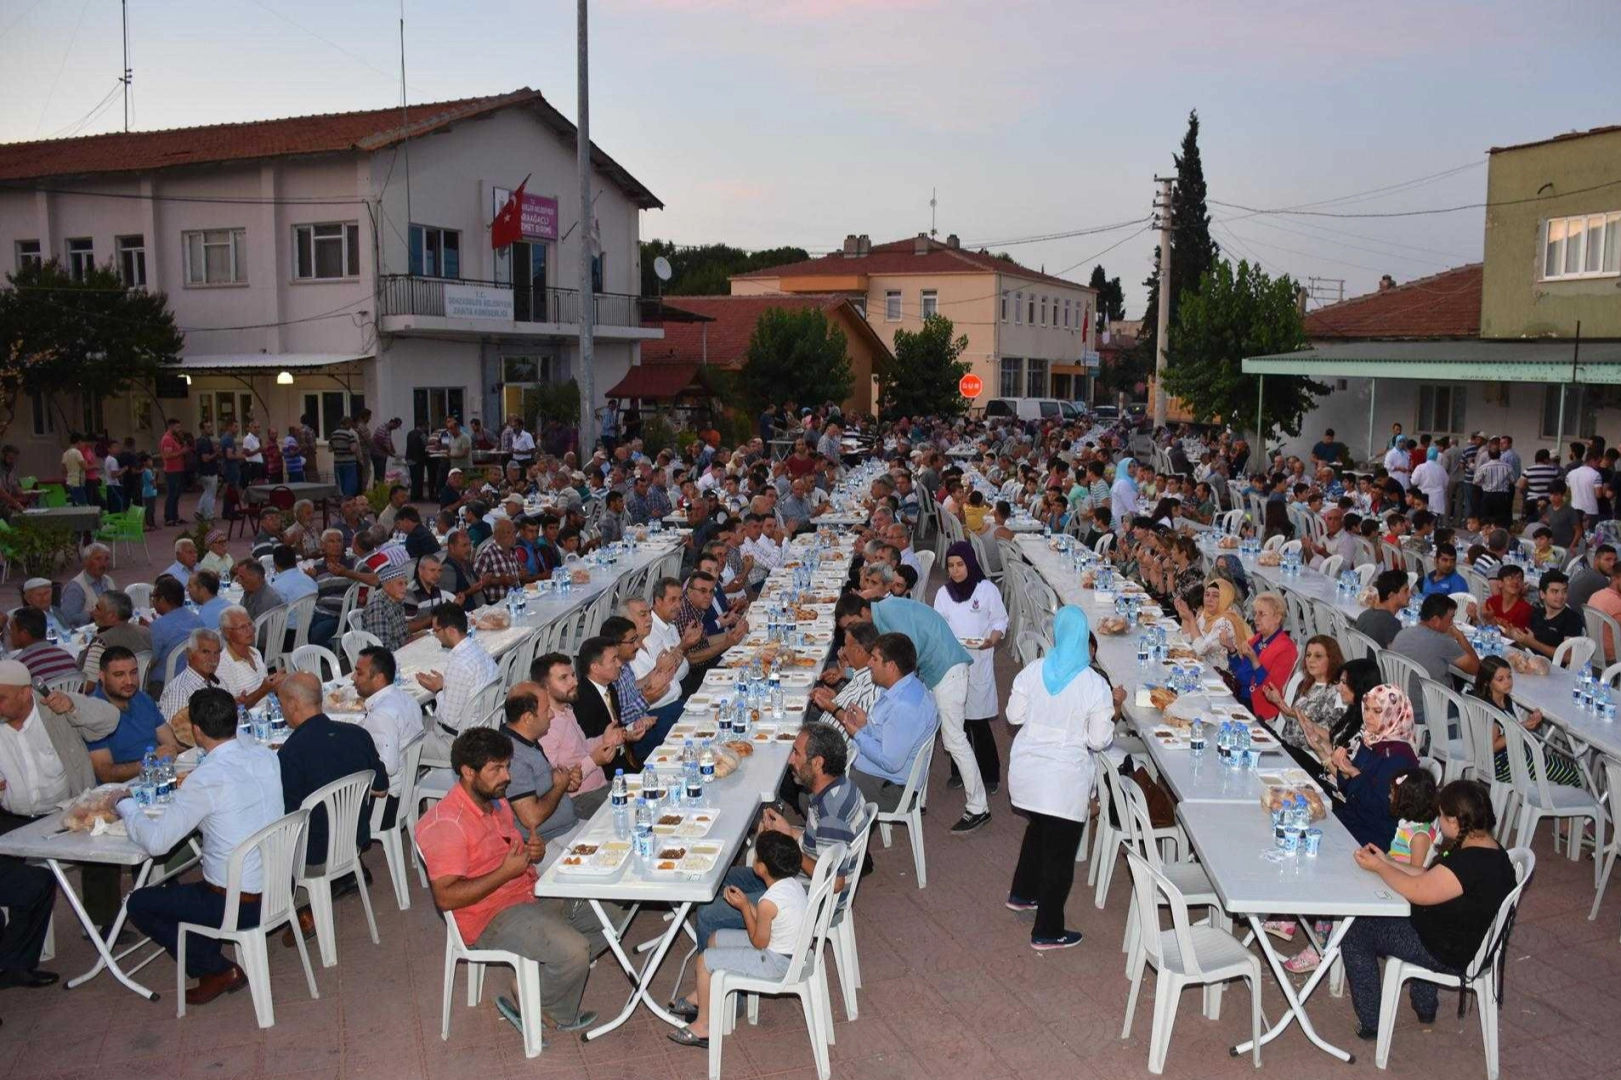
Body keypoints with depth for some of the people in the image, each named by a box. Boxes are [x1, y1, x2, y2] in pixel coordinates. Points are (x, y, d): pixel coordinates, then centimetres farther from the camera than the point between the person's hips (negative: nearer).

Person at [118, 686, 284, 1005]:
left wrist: (126, 806, 1)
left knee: (139, 903, 15)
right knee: (177, 891, 30)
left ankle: (217, 970, 11)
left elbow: (155, 842, -15)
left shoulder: (207, 778, -22)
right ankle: (216, 966, 22)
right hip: (277, 889, 7)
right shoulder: (266, 756, -2)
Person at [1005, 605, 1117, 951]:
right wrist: (1114, 706, 4)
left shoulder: (1032, 672, -5)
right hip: (1065, 780, -5)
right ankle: (1047, 932, 16)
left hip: (1027, 770, 5)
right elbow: (1099, 741, -11)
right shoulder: (1095, 686, -15)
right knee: (1060, 851, 7)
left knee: (1039, 829, 30)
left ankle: (1022, 893, 46)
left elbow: (1014, 716, 4)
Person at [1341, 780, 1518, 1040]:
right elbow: (1429, 878, 9)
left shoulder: (1472, 863, -32)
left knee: (1354, 935, -4)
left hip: (1446, 954, -10)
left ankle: (1370, 1025, 6)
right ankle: (1425, 1006, 39)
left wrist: (1379, 867, -12)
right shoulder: (1485, 849, 0)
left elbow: (1416, 890, -26)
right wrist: (1388, 861, 7)